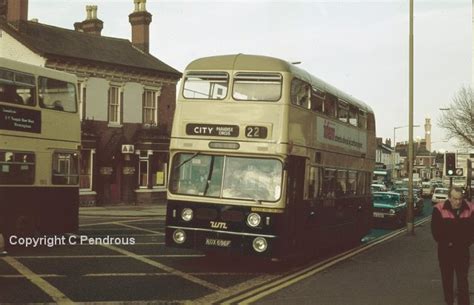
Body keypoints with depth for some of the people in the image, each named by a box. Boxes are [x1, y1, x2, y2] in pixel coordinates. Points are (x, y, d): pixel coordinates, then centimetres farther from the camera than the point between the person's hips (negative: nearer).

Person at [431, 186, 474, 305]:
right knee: (447, 279, 13)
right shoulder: (439, 209, -12)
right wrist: (446, 243, -10)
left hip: (462, 250, 0)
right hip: (445, 250, 0)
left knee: (462, 280, 1)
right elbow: (435, 230, -7)